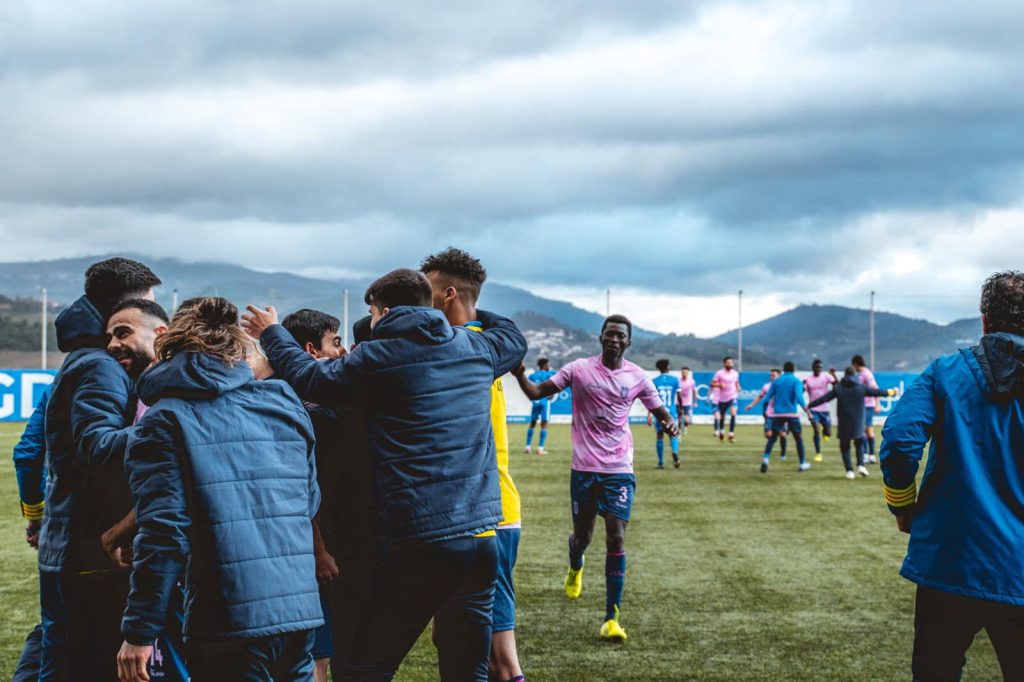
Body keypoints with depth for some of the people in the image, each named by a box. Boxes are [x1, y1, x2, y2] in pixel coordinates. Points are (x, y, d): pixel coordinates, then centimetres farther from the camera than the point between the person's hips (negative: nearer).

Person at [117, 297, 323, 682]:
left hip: (228, 624, -5)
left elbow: (164, 532, -11)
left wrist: (139, 632, -7)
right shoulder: (283, 404, 11)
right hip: (300, 610, 5)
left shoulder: (164, 421, -3)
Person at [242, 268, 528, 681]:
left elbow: (308, 379, 3)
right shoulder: (475, 348, 12)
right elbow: (514, 339, 33)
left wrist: (272, 334, 19)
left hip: (419, 544, -5)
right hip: (481, 538, 5)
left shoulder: (378, 357, -3)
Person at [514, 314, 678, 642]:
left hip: (619, 470, 0)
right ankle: (575, 567, 51)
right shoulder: (579, 369, -2)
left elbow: (660, 411, 9)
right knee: (582, 536, 11)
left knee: (616, 538, -10)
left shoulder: (637, 377, 1)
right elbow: (536, 392, -4)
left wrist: (670, 423, -15)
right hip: (584, 468, 0)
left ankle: (612, 617, -6)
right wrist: (520, 375, -25)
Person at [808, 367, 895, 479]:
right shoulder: (862, 387, -2)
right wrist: (890, 392, 26)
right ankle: (861, 465, -2)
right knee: (859, 444, 18)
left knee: (844, 446, 9)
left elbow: (823, 399, -6)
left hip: (844, 423, -1)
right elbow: (877, 392, 8)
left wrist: (809, 406, 1)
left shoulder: (838, 388, -4)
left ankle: (849, 470, -1)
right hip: (858, 423, 1)